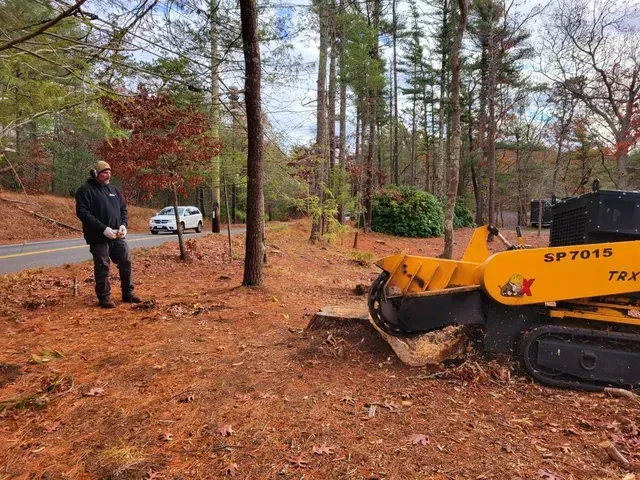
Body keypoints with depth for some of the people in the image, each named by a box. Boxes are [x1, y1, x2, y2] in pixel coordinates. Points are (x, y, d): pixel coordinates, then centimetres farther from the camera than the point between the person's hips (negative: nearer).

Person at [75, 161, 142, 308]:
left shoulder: (113, 190, 15)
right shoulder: (85, 190, -5)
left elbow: (123, 208, 19)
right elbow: (82, 213, -15)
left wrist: (123, 225, 0)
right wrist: (103, 229, -22)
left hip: (117, 236, 6)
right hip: (99, 237, -6)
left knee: (126, 262, 8)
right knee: (102, 267, 0)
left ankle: (128, 293, 21)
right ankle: (104, 297, 11)